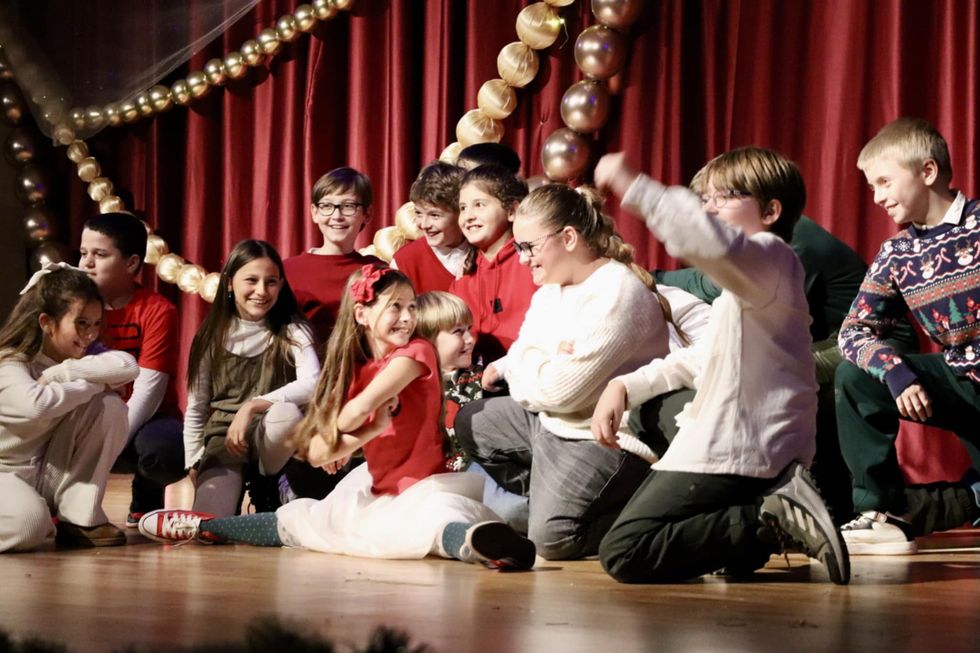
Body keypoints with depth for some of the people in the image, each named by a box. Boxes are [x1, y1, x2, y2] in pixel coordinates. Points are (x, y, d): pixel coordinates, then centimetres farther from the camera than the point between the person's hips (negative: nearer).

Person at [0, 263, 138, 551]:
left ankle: (80, 518, -9)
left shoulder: (80, 353, -1)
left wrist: (61, 372, -27)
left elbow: (128, 367, -24)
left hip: (51, 476, 6)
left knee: (109, 406, -16)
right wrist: (96, 383, -26)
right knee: (28, 526, -40)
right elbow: (37, 404, -42)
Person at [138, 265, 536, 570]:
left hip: (424, 489, -7)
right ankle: (204, 527, 35)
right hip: (379, 492, 7)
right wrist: (373, 428, -15)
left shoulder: (416, 353, -6)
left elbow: (359, 409, -21)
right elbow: (314, 453, -1)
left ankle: (474, 540, -73)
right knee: (296, 519, 19)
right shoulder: (352, 369, 9)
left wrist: (338, 436, -1)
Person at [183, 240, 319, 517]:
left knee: (287, 414, -39)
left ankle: (267, 488, -8)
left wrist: (252, 406, -28)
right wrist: (194, 464, 3)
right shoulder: (211, 337, 5)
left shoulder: (292, 332, -2)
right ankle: (231, 488, 11)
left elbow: (312, 385, -20)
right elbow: (195, 409, 10)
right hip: (223, 436, 1)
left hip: (269, 437, -1)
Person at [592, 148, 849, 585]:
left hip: (733, 452, -11)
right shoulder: (747, 274, 24)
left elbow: (714, 241, -36)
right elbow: (703, 358, 28)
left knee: (623, 554, -15)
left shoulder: (768, 255, -10)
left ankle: (772, 521, -16)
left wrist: (635, 188, -37)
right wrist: (625, 386, 16)